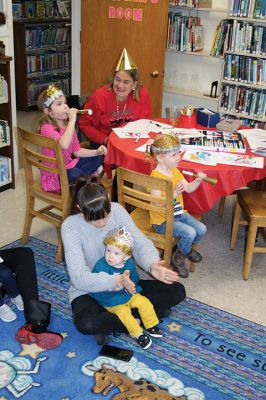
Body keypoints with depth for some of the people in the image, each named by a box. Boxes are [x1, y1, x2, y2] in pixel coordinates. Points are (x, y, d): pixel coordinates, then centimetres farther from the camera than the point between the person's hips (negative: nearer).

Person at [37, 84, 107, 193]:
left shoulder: (68, 124, 4)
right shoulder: (47, 127, -20)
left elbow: (77, 151, 9)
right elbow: (64, 145, -40)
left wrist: (96, 152, -6)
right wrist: (72, 120, -34)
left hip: (68, 165, 9)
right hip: (54, 175, -8)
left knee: (97, 158, 9)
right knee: (74, 174, -35)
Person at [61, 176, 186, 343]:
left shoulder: (117, 210, -12)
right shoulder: (71, 226, -23)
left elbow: (140, 242, -12)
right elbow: (80, 278, -28)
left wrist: (152, 265, -35)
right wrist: (117, 280, -44)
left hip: (124, 282, 5)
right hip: (90, 290, -4)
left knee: (177, 291, -8)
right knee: (86, 323, -38)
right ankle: (136, 320, -10)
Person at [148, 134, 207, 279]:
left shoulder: (175, 171, 4)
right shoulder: (156, 177, -25)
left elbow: (189, 188, 9)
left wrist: (198, 180, -10)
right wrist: (175, 193, -37)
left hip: (178, 213, 9)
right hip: (162, 220, -8)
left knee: (201, 229, -3)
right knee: (189, 233, -23)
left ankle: (186, 249, 26)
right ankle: (177, 257, 4)